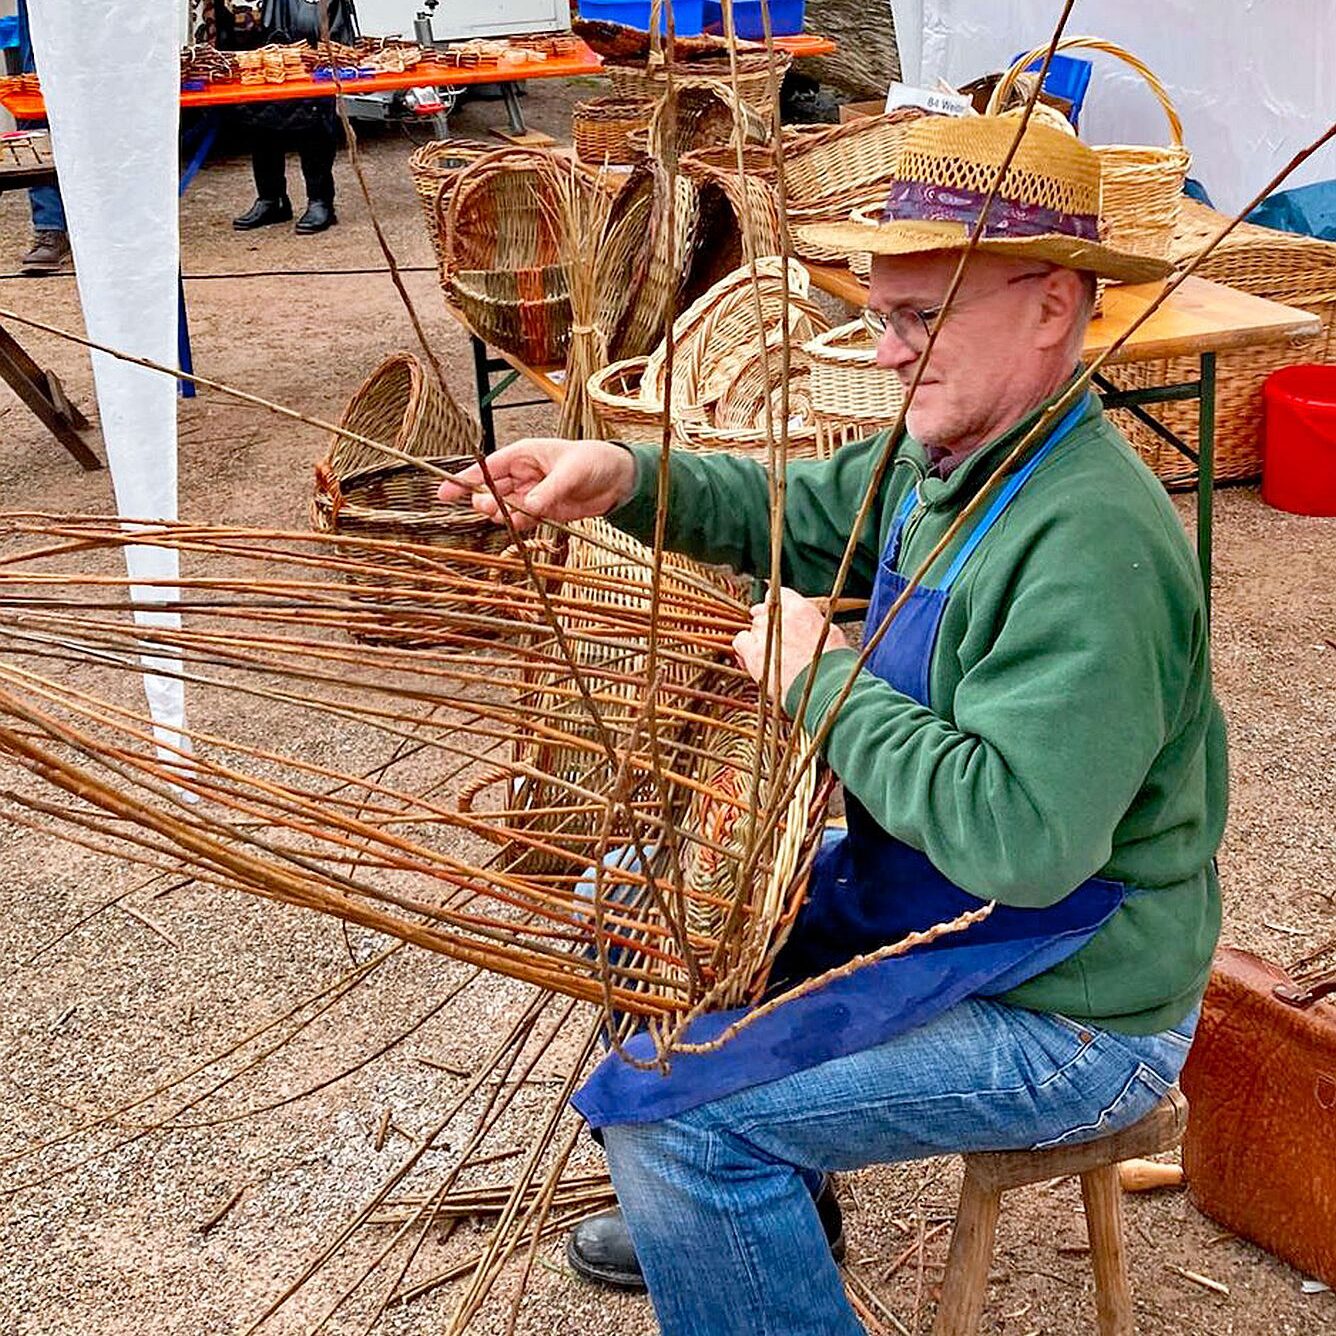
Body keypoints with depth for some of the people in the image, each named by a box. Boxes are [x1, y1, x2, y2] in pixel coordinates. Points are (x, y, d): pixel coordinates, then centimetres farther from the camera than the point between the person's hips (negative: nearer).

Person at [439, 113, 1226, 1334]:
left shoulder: (1091, 546, -31)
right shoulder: (942, 455, -1)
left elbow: (1021, 835, -37)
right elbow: (790, 515, 14)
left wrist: (824, 681, -25)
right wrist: (624, 477, -5)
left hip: (1063, 1013, -10)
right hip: (923, 903, 10)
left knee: (668, 1115, -18)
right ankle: (755, 1210, 39)